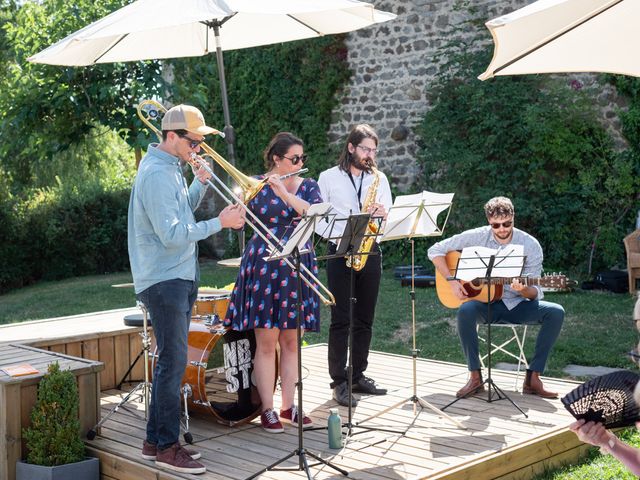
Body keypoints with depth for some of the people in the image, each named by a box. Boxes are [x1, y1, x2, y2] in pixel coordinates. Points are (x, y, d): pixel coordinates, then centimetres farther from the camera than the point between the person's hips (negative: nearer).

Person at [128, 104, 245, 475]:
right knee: (173, 363, -6)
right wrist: (220, 223, -18)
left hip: (178, 279, 10)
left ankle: (156, 440, 22)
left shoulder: (171, 168, 14)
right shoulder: (157, 174, -18)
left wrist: (201, 182, 6)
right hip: (164, 281, -10)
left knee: (172, 361, 13)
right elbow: (172, 234, -24)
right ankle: (167, 447, 4)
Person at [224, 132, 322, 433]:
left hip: (297, 270, 3)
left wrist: (285, 193, -20)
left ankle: (288, 406, 18)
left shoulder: (308, 186, 8)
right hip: (264, 269, -3)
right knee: (266, 342, -2)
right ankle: (267, 410, 6)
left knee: (291, 341, 9)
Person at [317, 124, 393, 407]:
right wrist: (340, 238, -15)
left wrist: (383, 213, -13)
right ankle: (339, 381, 0)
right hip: (339, 253, -3)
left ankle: (358, 376, 18)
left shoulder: (379, 179, 10)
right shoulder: (329, 177, 1)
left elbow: (389, 217, 10)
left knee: (364, 319, 8)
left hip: (370, 252, 4)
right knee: (341, 319, -5)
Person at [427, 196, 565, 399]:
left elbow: (534, 293, -5)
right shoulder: (476, 237, -6)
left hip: (516, 305, 1)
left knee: (556, 312, -24)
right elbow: (435, 251, -3)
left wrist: (523, 290, -30)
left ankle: (533, 378, -17)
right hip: (485, 303, -1)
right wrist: (452, 281, -14)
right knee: (466, 311, -36)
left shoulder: (530, 245, -6)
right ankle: (475, 377, -21)